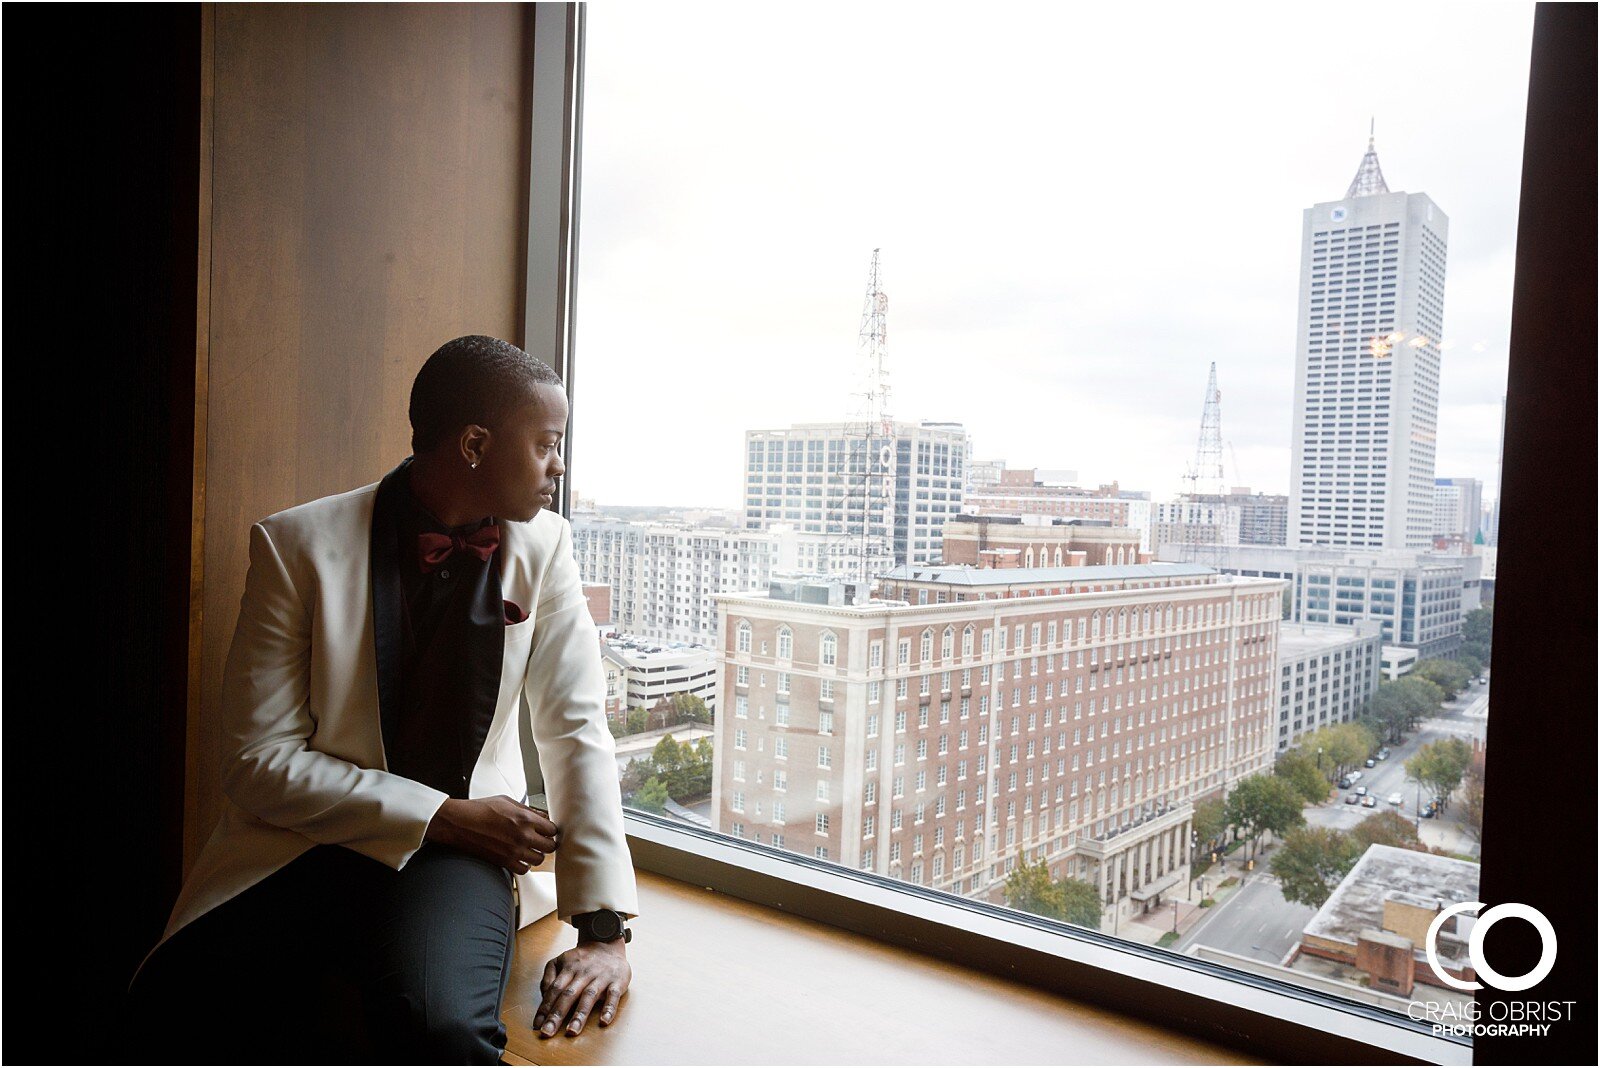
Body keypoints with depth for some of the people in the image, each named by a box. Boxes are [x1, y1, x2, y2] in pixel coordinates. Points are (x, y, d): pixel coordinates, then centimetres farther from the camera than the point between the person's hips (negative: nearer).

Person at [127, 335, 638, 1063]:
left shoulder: (543, 546, -1)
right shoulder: (298, 545, -7)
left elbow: (575, 729, -1)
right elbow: (259, 759, -8)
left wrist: (604, 927, -9)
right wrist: (441, 816, -16)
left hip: (461, 847, 0)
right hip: (305, 841, 0)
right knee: (162, 1010, -26)